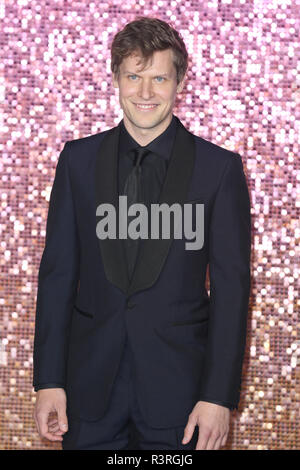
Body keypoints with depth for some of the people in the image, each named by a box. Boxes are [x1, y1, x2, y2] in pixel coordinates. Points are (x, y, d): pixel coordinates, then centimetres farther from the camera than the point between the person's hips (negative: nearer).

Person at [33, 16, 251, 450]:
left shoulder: (220, 168, -3)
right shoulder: (79, 159, 4)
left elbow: (231, 287, -4)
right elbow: (58, 272, 5)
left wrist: (219, 395, -9)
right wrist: (48, 380, 0)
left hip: (176, 383, -2)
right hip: (91, 385, 2)